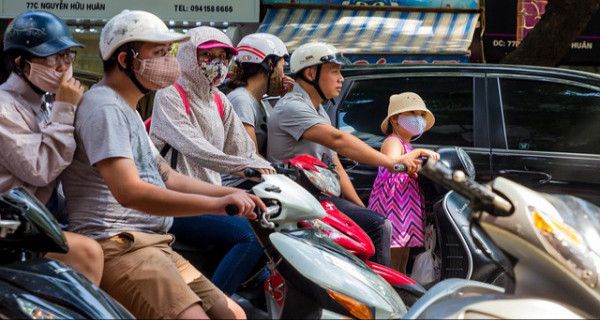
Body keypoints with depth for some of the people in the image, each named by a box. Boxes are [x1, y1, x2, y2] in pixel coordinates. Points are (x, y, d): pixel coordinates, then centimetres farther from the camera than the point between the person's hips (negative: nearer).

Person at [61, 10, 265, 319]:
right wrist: (216, 204, -28)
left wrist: (229, 193, 9)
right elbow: (129, 192, -25)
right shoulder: (104, 107, -12)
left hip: (153, 244, 10)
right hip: (116, 245, -10)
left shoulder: (127, 109, 21)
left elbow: (166, 176, 23)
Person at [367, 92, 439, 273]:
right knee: (391, 268, -12)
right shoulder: (393, 142, -9)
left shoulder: (406, 146, 23)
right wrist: (418, 153, -34)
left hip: (405, 213, 10)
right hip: (392, 211, -10)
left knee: (401, 268, 12)